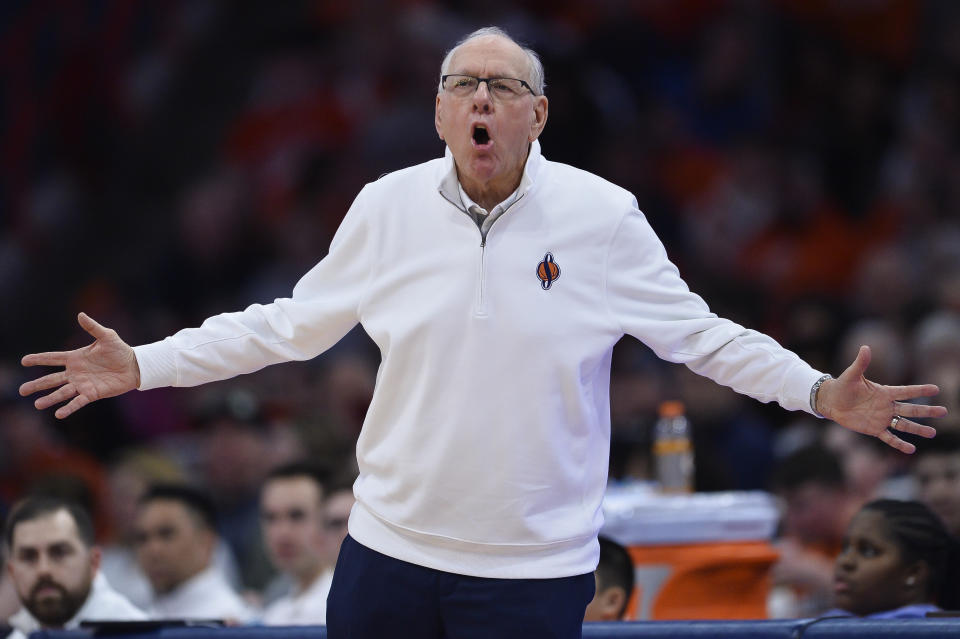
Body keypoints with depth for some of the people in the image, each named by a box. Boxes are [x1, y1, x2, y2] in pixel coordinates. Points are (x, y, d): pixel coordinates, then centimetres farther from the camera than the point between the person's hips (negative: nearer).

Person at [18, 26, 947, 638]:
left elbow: (697, 333, 5)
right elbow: (291, 325, 12)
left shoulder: (603, 216, -4)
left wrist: (821, 394, -5)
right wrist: (144, 366, 8)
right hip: (389, 546, 2)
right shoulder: (387, 208, 2)